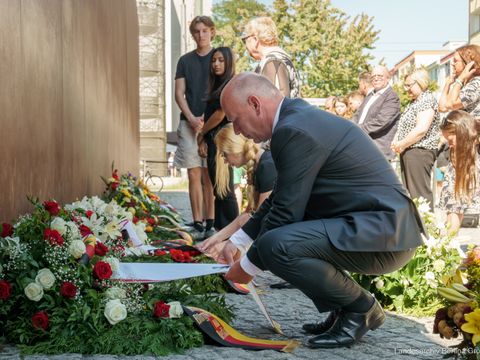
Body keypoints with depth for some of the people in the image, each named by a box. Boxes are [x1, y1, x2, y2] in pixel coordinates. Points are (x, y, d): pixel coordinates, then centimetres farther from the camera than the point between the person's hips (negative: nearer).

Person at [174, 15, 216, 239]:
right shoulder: (185, 61, 12)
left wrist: (206, 119, -10)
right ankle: (197, 224, 0)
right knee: (194, 175, -1)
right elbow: (179, 93, 7)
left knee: (209, 176, 0)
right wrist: (191, 118, -8)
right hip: (189, 122, 2)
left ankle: (211, 223, 3)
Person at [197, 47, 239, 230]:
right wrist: (204, 140, 5)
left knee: (224, 189, -7)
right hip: (213, 141, 9)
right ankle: (220, 228, 16)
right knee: (218, 189, 11)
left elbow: (220, 114, -12)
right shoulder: (217, 86, 18)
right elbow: (210, 116, 15)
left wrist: (201, 134, 0)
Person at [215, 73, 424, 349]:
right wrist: (238, 241, 21)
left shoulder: (294, 130, -18)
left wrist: (249, 266, -3)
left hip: (383, 234, -11)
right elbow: (279, 199, 22)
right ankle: (344, 311, 17)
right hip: (381, 223, 11)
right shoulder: (300, 117, 14)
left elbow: (286, 211, -17)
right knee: (276, 230, 19)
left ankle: (361, 307, -4)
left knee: (275, 245, -26)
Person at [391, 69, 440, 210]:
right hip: (408, 152, 10)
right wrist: (396, 141, 4)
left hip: (419, 151, -10)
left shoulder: (427, 100, -12)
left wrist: (402, 144, -13)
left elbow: (421, 129, -22)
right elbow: (405, 127, 23)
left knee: (420, 193, -8)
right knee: (410, 192, 11)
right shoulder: (414, 102, 19)